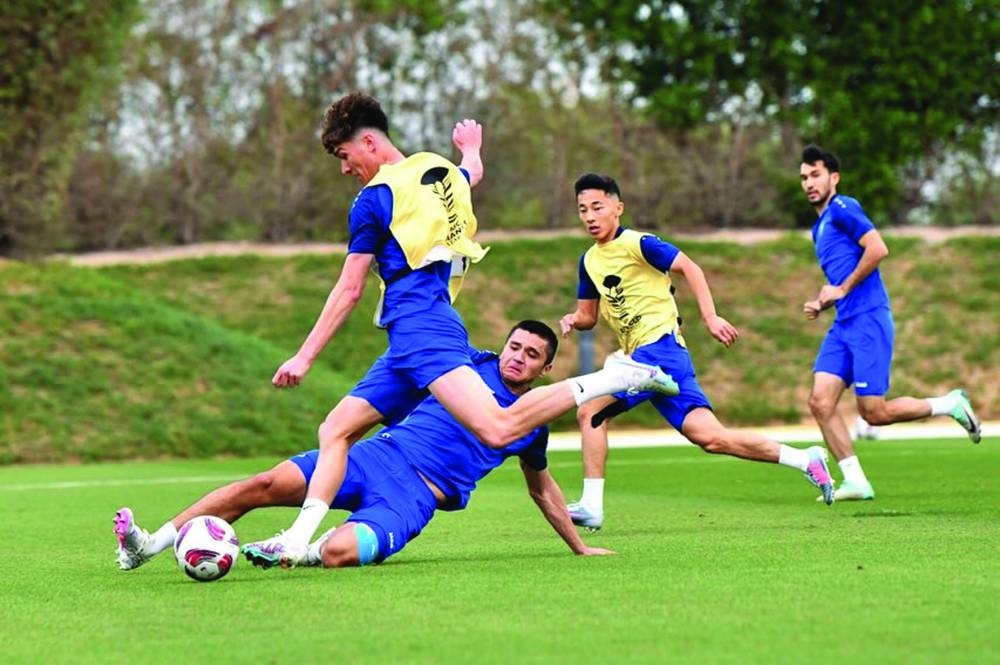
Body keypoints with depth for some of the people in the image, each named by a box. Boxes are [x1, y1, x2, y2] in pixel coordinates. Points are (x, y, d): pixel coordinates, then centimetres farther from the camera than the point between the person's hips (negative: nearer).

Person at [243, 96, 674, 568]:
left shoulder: (375, 199, -3)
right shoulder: (440, 169, 19)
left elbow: (349, 290, -1)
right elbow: (472, 172, 46)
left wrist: (304, 357, 5)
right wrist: (471, 148, 71)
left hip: (420, 330, -11)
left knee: (498, 429, -26)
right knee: (335, 430, 8)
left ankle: (614, 380, -20)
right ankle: (296, 542, -1)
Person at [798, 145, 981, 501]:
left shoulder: (842, 209, -6)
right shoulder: (820, 227, 22)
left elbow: (877, 249, -20)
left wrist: (842, 289, -14)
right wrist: (820, 303, 12)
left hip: (868, 320, -9)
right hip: (844, 325, 9)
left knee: (874, 412, -9)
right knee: (820, 402, -5)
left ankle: (951, 405, 11)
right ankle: (855, 482, -2)